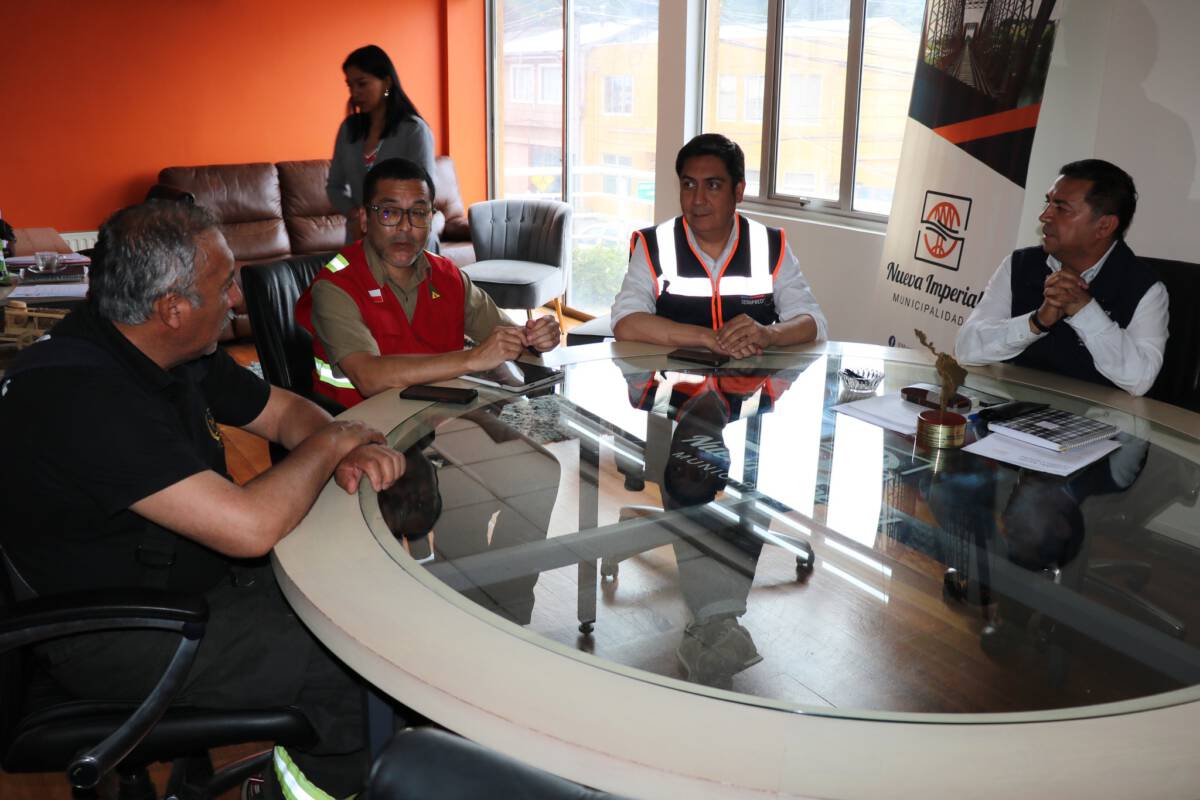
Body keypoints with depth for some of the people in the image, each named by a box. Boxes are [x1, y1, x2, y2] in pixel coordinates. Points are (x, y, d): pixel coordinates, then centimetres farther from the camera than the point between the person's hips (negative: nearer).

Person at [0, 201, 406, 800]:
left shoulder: (181, 355, -2)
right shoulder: (80, 395, -31)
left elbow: (285, 411, 11)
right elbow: (250, 527, -36)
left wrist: (352, 455, -12)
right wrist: (329, 444, -17)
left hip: (194, 570, 9)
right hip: (115, 637, -9)